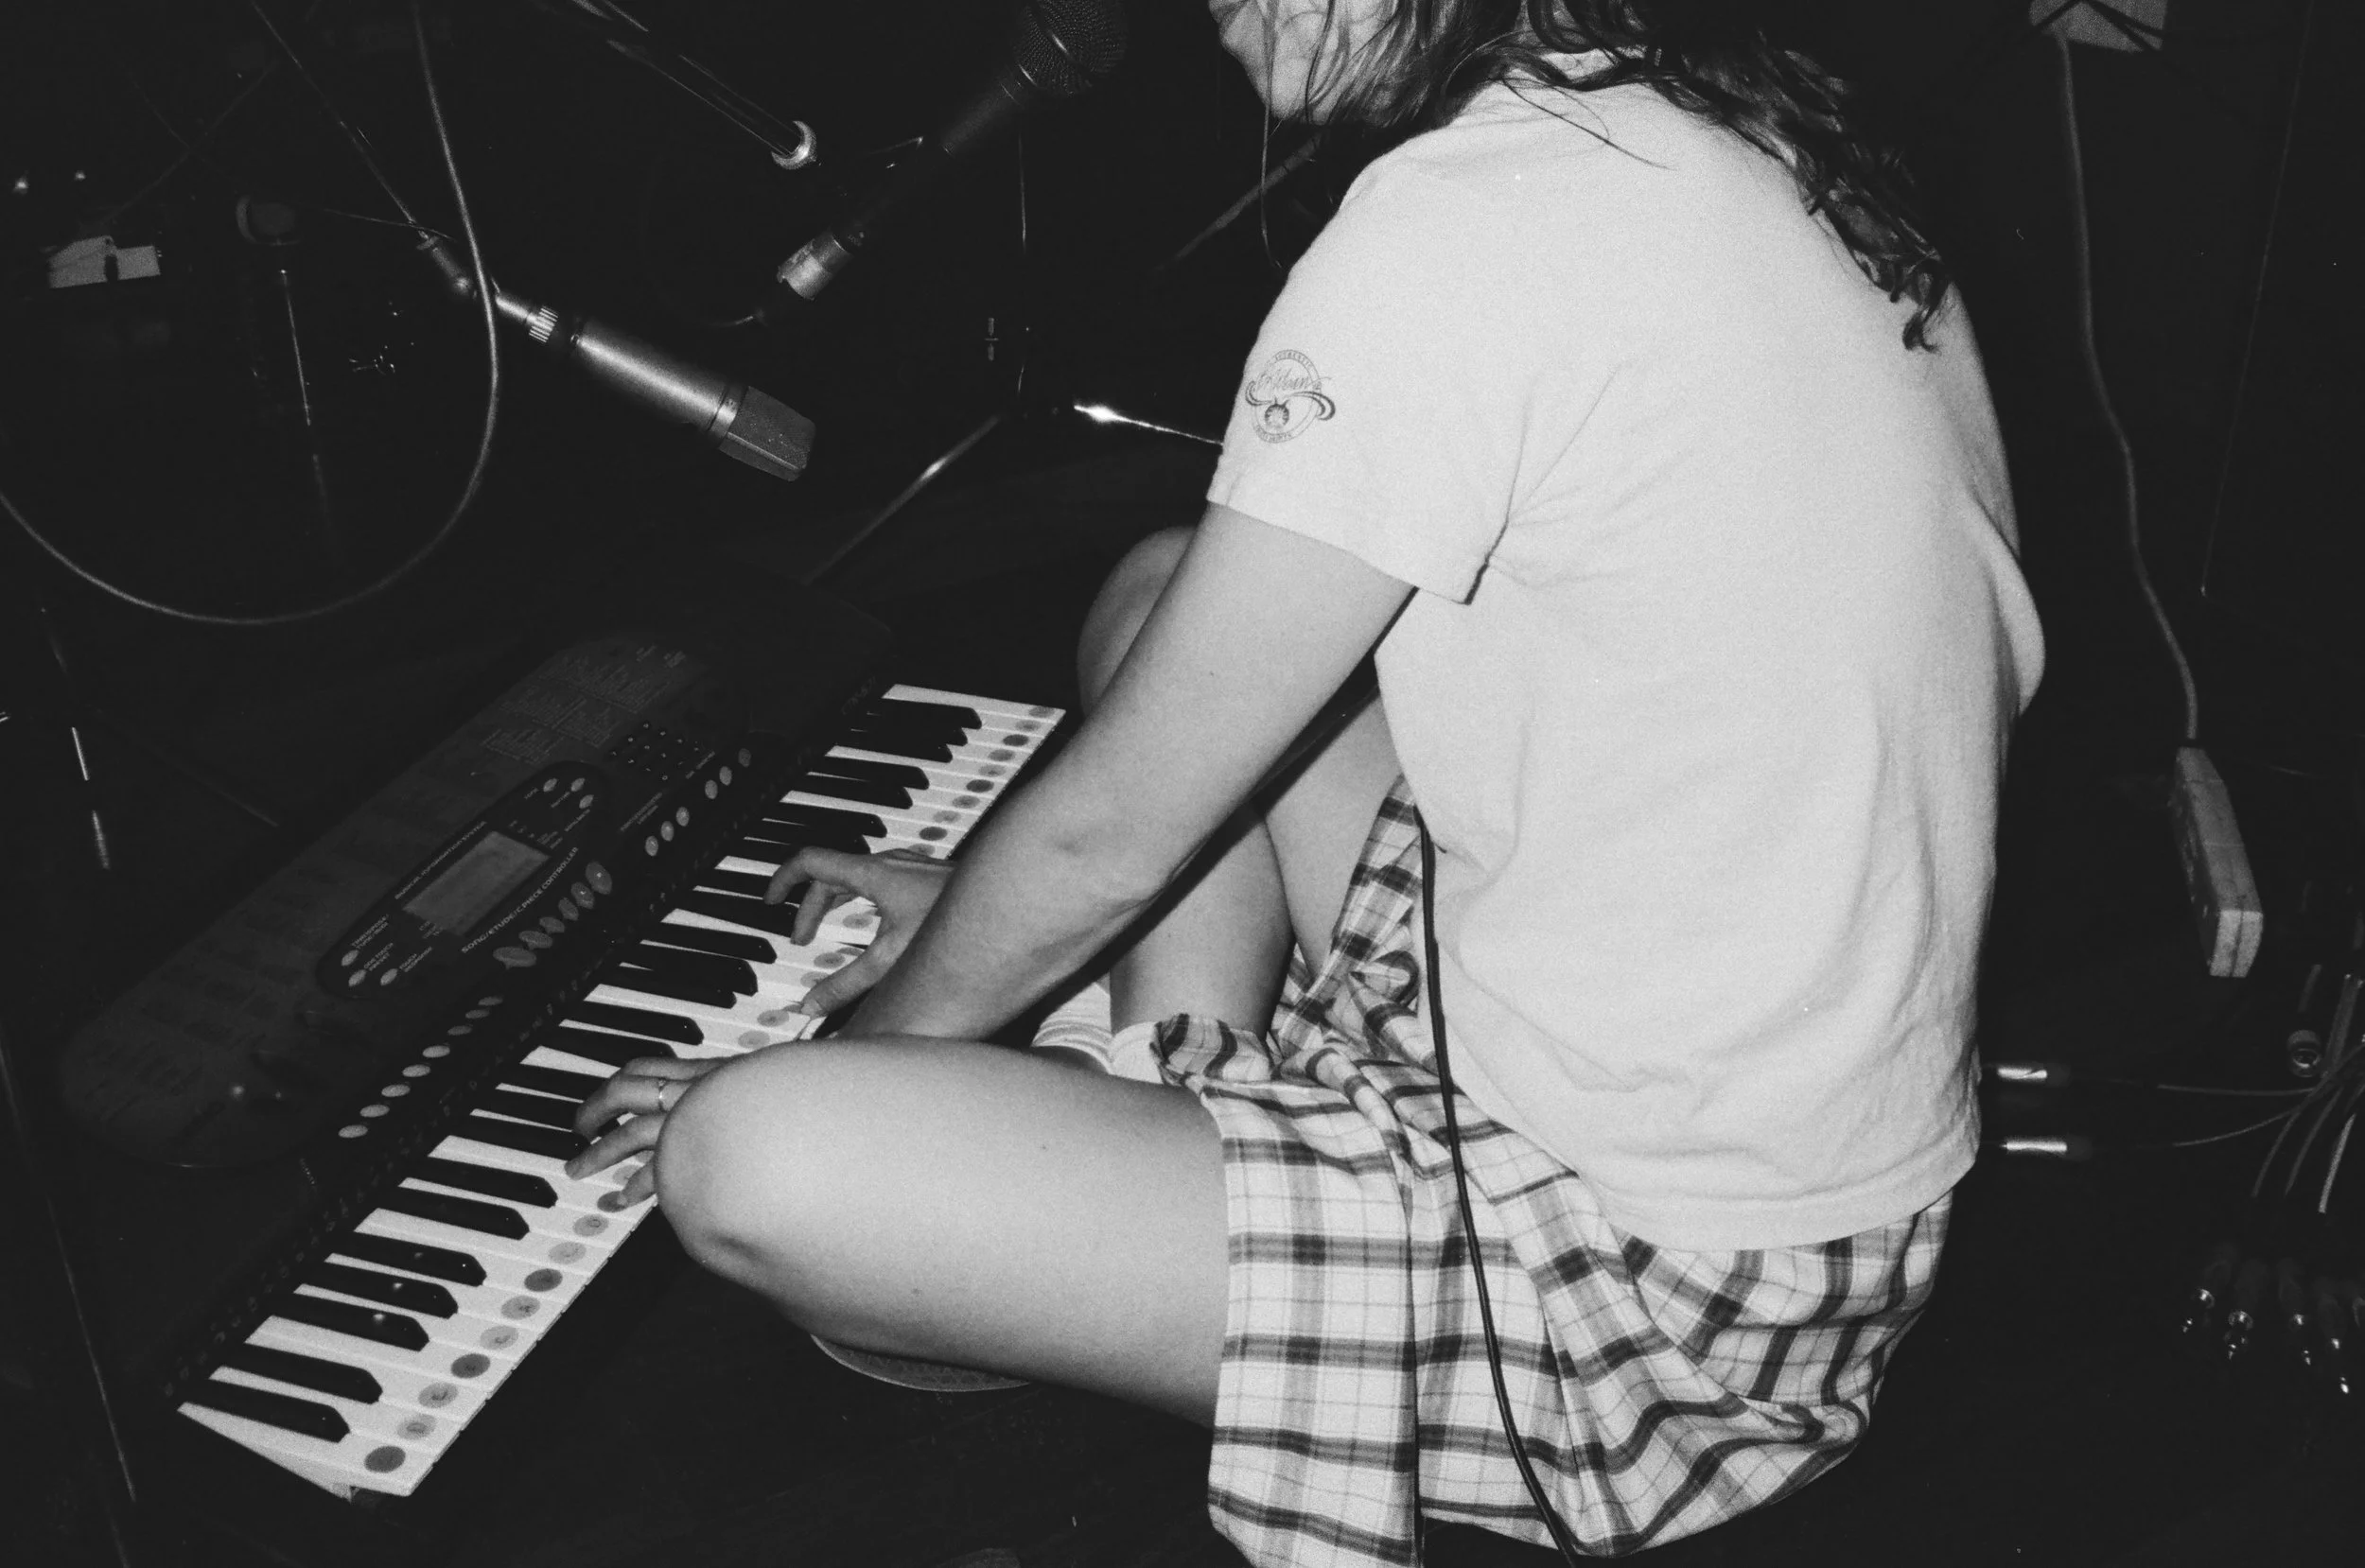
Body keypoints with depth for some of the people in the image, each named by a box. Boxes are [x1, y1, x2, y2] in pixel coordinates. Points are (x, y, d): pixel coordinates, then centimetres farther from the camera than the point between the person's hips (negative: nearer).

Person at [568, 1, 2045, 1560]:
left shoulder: (1469, 221, -23)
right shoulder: (1738, 143, 6)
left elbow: (1111, 830, -15)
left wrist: (874, 1038, 5)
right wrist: (986, 905, 16)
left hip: (1665, 1283, -9)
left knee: (747, 1165, -17)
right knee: (1165, 604, 17)